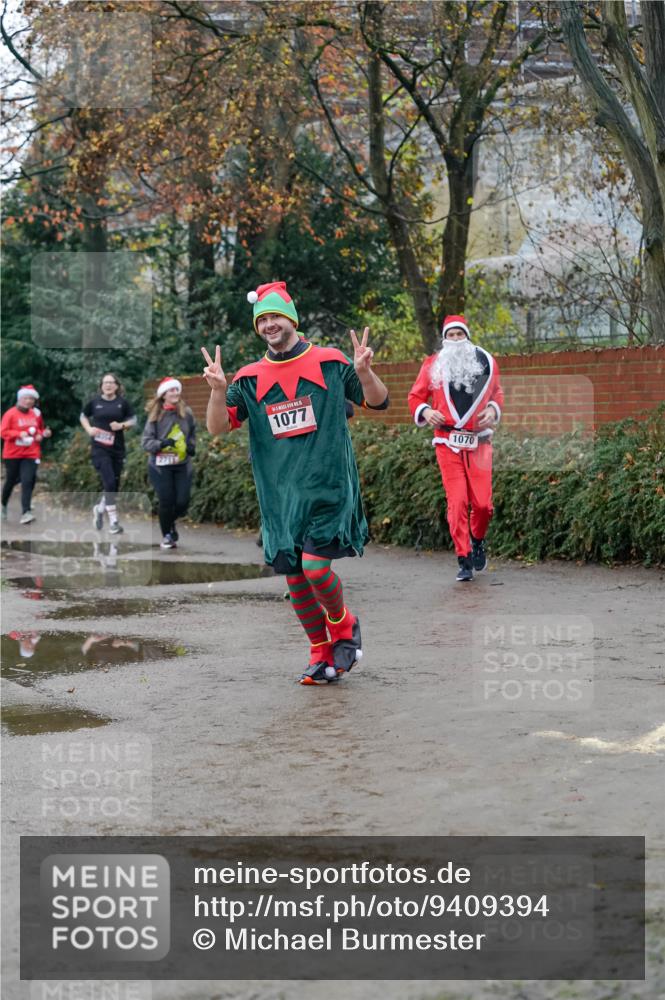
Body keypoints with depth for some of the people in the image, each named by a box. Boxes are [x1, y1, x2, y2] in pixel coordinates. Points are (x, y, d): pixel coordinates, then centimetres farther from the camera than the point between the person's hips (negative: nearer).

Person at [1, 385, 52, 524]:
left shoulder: (36, 414, 6)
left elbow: (41, 429, 22)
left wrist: (43, 434, -1)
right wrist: (19, 434, -23)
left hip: (31, 454, 2)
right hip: (13, 454, -2)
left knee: (27, 482, -13)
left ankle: (26, 512, -18)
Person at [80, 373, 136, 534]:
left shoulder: (122, 403, 2)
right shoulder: (95, 402, 1)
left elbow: (133, 420, 7)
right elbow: (83, 416, 16)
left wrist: (122, 425, -12)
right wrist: (89, 429, -2)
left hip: (117, 448, 3)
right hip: (99, 448, -3)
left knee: (115, 485, 8)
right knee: (109, 482, -14)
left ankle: (100, 509, 36)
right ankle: (113, 522, -9)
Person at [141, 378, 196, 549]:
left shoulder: (187, 413, 1)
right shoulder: (155, 416, -8)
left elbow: (192, 431, 21)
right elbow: (145, 442, -8)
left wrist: (192, 445, 4)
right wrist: (161, 443, -25)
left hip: (182, 465, 3)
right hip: (160, 465, -3)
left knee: (183, 501, -2)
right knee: (167, 501, -5)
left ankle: (171, 523, 30)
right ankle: (167, 535, 17)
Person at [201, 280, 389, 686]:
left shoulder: (330, 362, 1)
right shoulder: (250, 379, 7)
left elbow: (378, 402, 6)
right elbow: (218, 427, 3)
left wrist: (364, 372, -14)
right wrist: (219, 391, -16)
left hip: (329, 486, -3)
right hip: (280, 495, 4)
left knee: (315, 565, -17)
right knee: (294, 577, 4)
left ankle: (343, 624, 13)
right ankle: (323, 655, 20)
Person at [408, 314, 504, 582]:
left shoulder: (486, 362, 8)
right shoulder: (433, 365, 3)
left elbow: (497, 393, 22)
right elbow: (415, 397, 9)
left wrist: (493, 410, 1)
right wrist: (425, 411, -11)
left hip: (478, 442, 1)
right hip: (448, 442, -1)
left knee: (483, 503, -3)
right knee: (457, 502, -6)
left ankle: (478, 540, 28)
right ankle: (464, 559, 2)